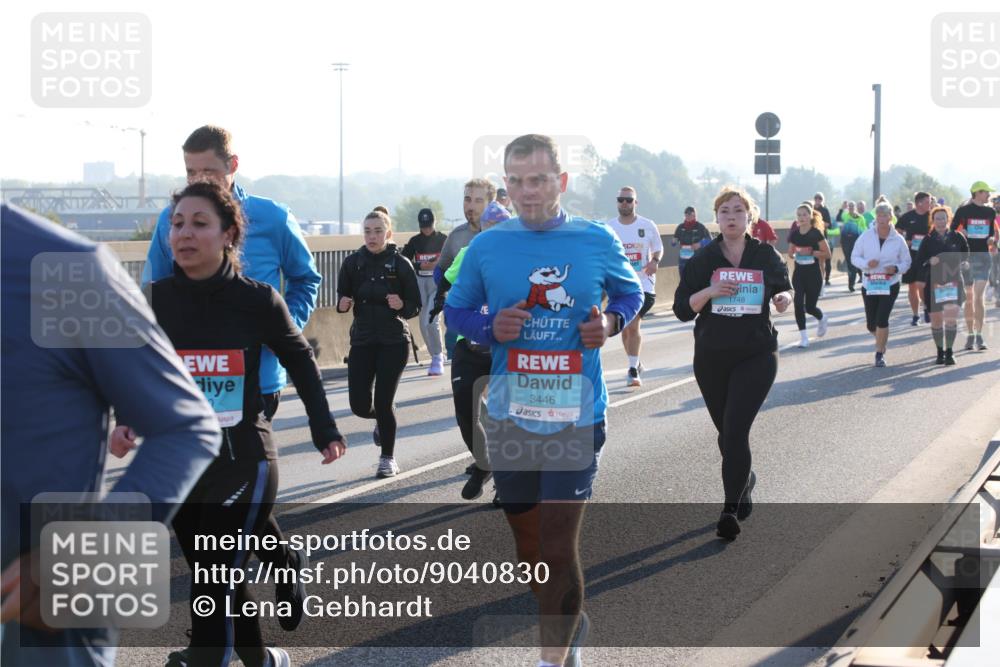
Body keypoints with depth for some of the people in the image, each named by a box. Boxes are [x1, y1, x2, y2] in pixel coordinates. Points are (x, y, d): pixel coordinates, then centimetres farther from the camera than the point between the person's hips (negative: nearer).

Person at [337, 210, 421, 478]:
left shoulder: (401, 264, -5)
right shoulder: (353, 262, 1)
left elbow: (415, 306, 0)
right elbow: (342, 298, 10)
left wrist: (401, 305, -21)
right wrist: (343, 304, -12)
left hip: (394, 342, -3)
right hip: (362, 340, 3)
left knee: (383, 402, -6)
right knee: (359, 405, -1)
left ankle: (388, 458, 14)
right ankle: (382, 420, 36)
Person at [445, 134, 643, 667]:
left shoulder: (597, 241, -3)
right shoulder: (486, 247, 0)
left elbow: (630, 292, 13)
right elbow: (455, 308, 11)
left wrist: (611, 322, -9)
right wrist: (490, 328, -10)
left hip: (576, 417, -3)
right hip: (508, 417, 3)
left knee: (558, 548, -8)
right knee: (527, 543, 16)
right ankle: (571, 624, 42)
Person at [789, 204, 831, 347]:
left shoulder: (816, 233, -9)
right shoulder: (795, 234, 3)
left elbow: (827, 253, -9)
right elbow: (790, 253, 16)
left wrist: (812, 252, -21)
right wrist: (794, 255, -7)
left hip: (813, 273, -3)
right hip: (798, 273, 3)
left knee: (810, 306, 4)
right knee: (798, 303, -12)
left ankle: (822, 319, 40)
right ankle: (803, 336, -3)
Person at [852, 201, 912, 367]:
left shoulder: (898, 240, -2)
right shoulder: (866, 236, -1)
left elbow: (906, 262, 6)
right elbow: (854, 257, 2)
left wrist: (896, 268, -16)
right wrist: (866, 264, -19)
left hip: (890, 285, -2)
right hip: (869, 284, 2)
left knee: (882, 320, -15)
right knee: (871, 324, 7)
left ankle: (880, 354, -1)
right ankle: (882, 340, 41)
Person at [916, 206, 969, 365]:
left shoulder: (957, 237, 3)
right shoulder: (928, 240, 2)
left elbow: (965, 255, 17)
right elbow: (919, 262, 0)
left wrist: (961, 263, 0)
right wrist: (930, 262, -17)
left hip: (954, 282, -1)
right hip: (934, 283, 1)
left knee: (951, 318, -15)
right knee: (936, 320, 7)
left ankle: (949, 352, -8)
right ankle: (940, 352, 24)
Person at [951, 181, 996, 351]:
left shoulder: (990, 212, 9)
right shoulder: (963, 210, -1)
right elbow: (951, 231, 3)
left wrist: (992, 240, -2)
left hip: (983, 255, 2)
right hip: (966, 256, -2)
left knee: (979, 297, -5)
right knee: (969, 298, 3)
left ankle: (979, 335, -6)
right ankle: (970, 334, 11)